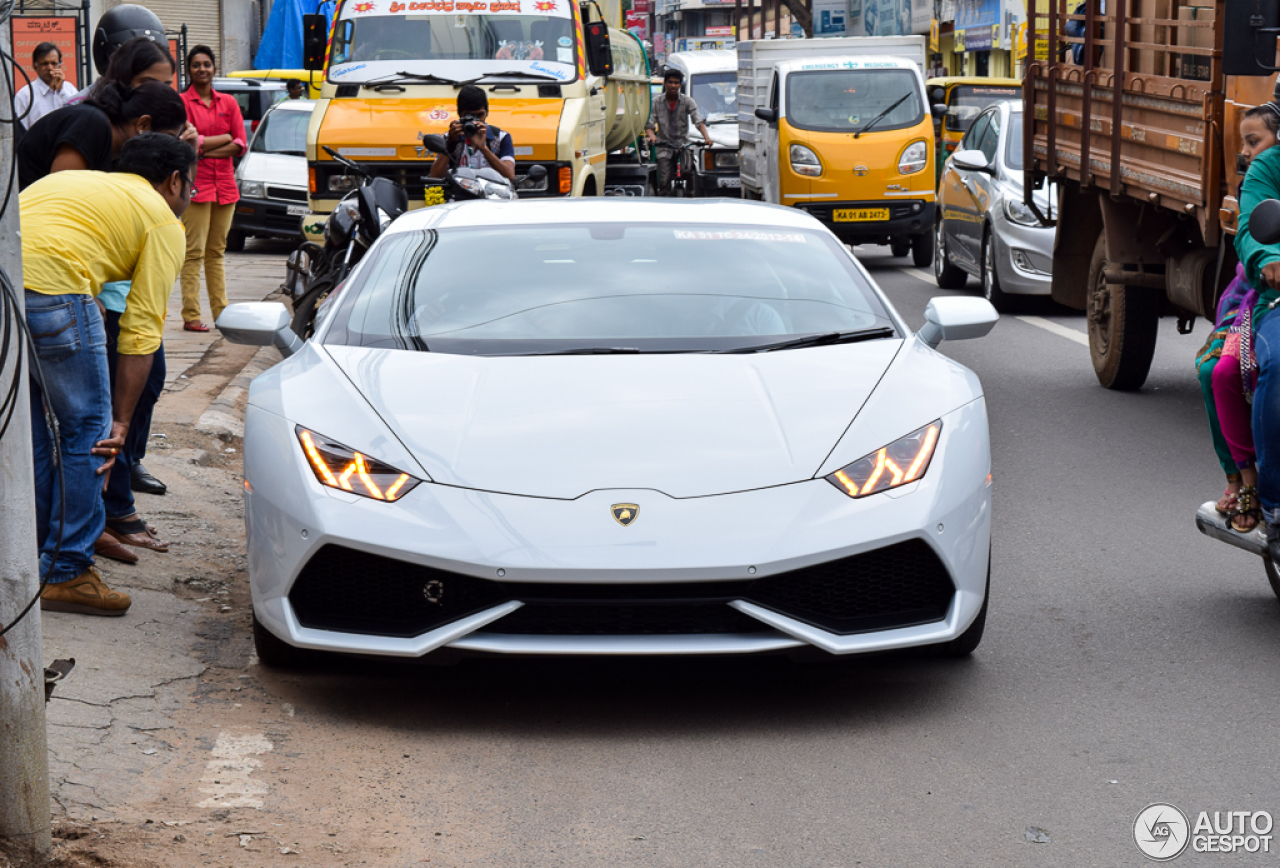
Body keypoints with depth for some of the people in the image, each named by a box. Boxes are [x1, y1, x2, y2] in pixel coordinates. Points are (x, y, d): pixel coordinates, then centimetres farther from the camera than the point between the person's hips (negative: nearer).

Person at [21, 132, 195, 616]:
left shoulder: (67, 181, 36)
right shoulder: (163, 221, 15)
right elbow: (141, 329, 7)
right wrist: (122, 420, 7)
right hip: (51, 287, -7)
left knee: (29, 427, 22)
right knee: (86, 428, 8)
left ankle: (31, 560, 29)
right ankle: (68, 573, 10)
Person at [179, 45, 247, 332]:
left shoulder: (228, 102, 13)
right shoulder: (182, 102, 0)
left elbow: (240, 144, 5)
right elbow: (188, 142, -11)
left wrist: (206, 151, -7)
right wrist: (224, 139, -3)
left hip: (224, 184, 5)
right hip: (196, 183, -5)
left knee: (217, 252, 9)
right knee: (194, 252, -8)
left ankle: (221, 311, 13)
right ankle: (190, 316, -7)